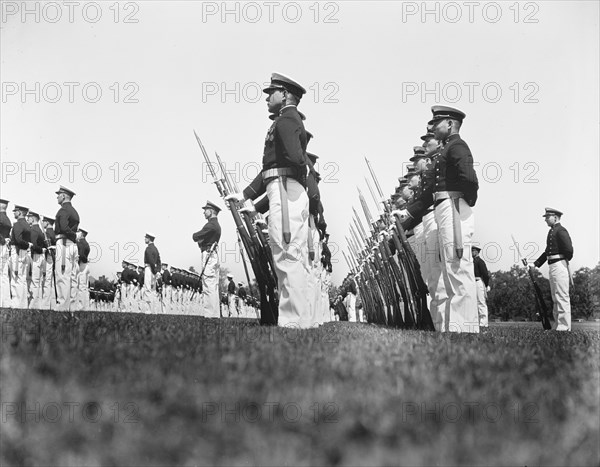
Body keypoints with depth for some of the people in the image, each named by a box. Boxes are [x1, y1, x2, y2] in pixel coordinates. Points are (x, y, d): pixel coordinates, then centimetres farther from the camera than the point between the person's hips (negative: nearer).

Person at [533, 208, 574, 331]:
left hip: (560, 265, -10)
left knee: (562, 296, -9)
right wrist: (536, 264, 18)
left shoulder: (561, 231, -12)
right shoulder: (552, 231, 18)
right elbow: (547, 251, 23)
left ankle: (564, 327, -7)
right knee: (555, 297, 14)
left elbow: (569, 249, -21)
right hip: (552, 266, 10)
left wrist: (566, 260, -4)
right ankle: (557, 325, 21)